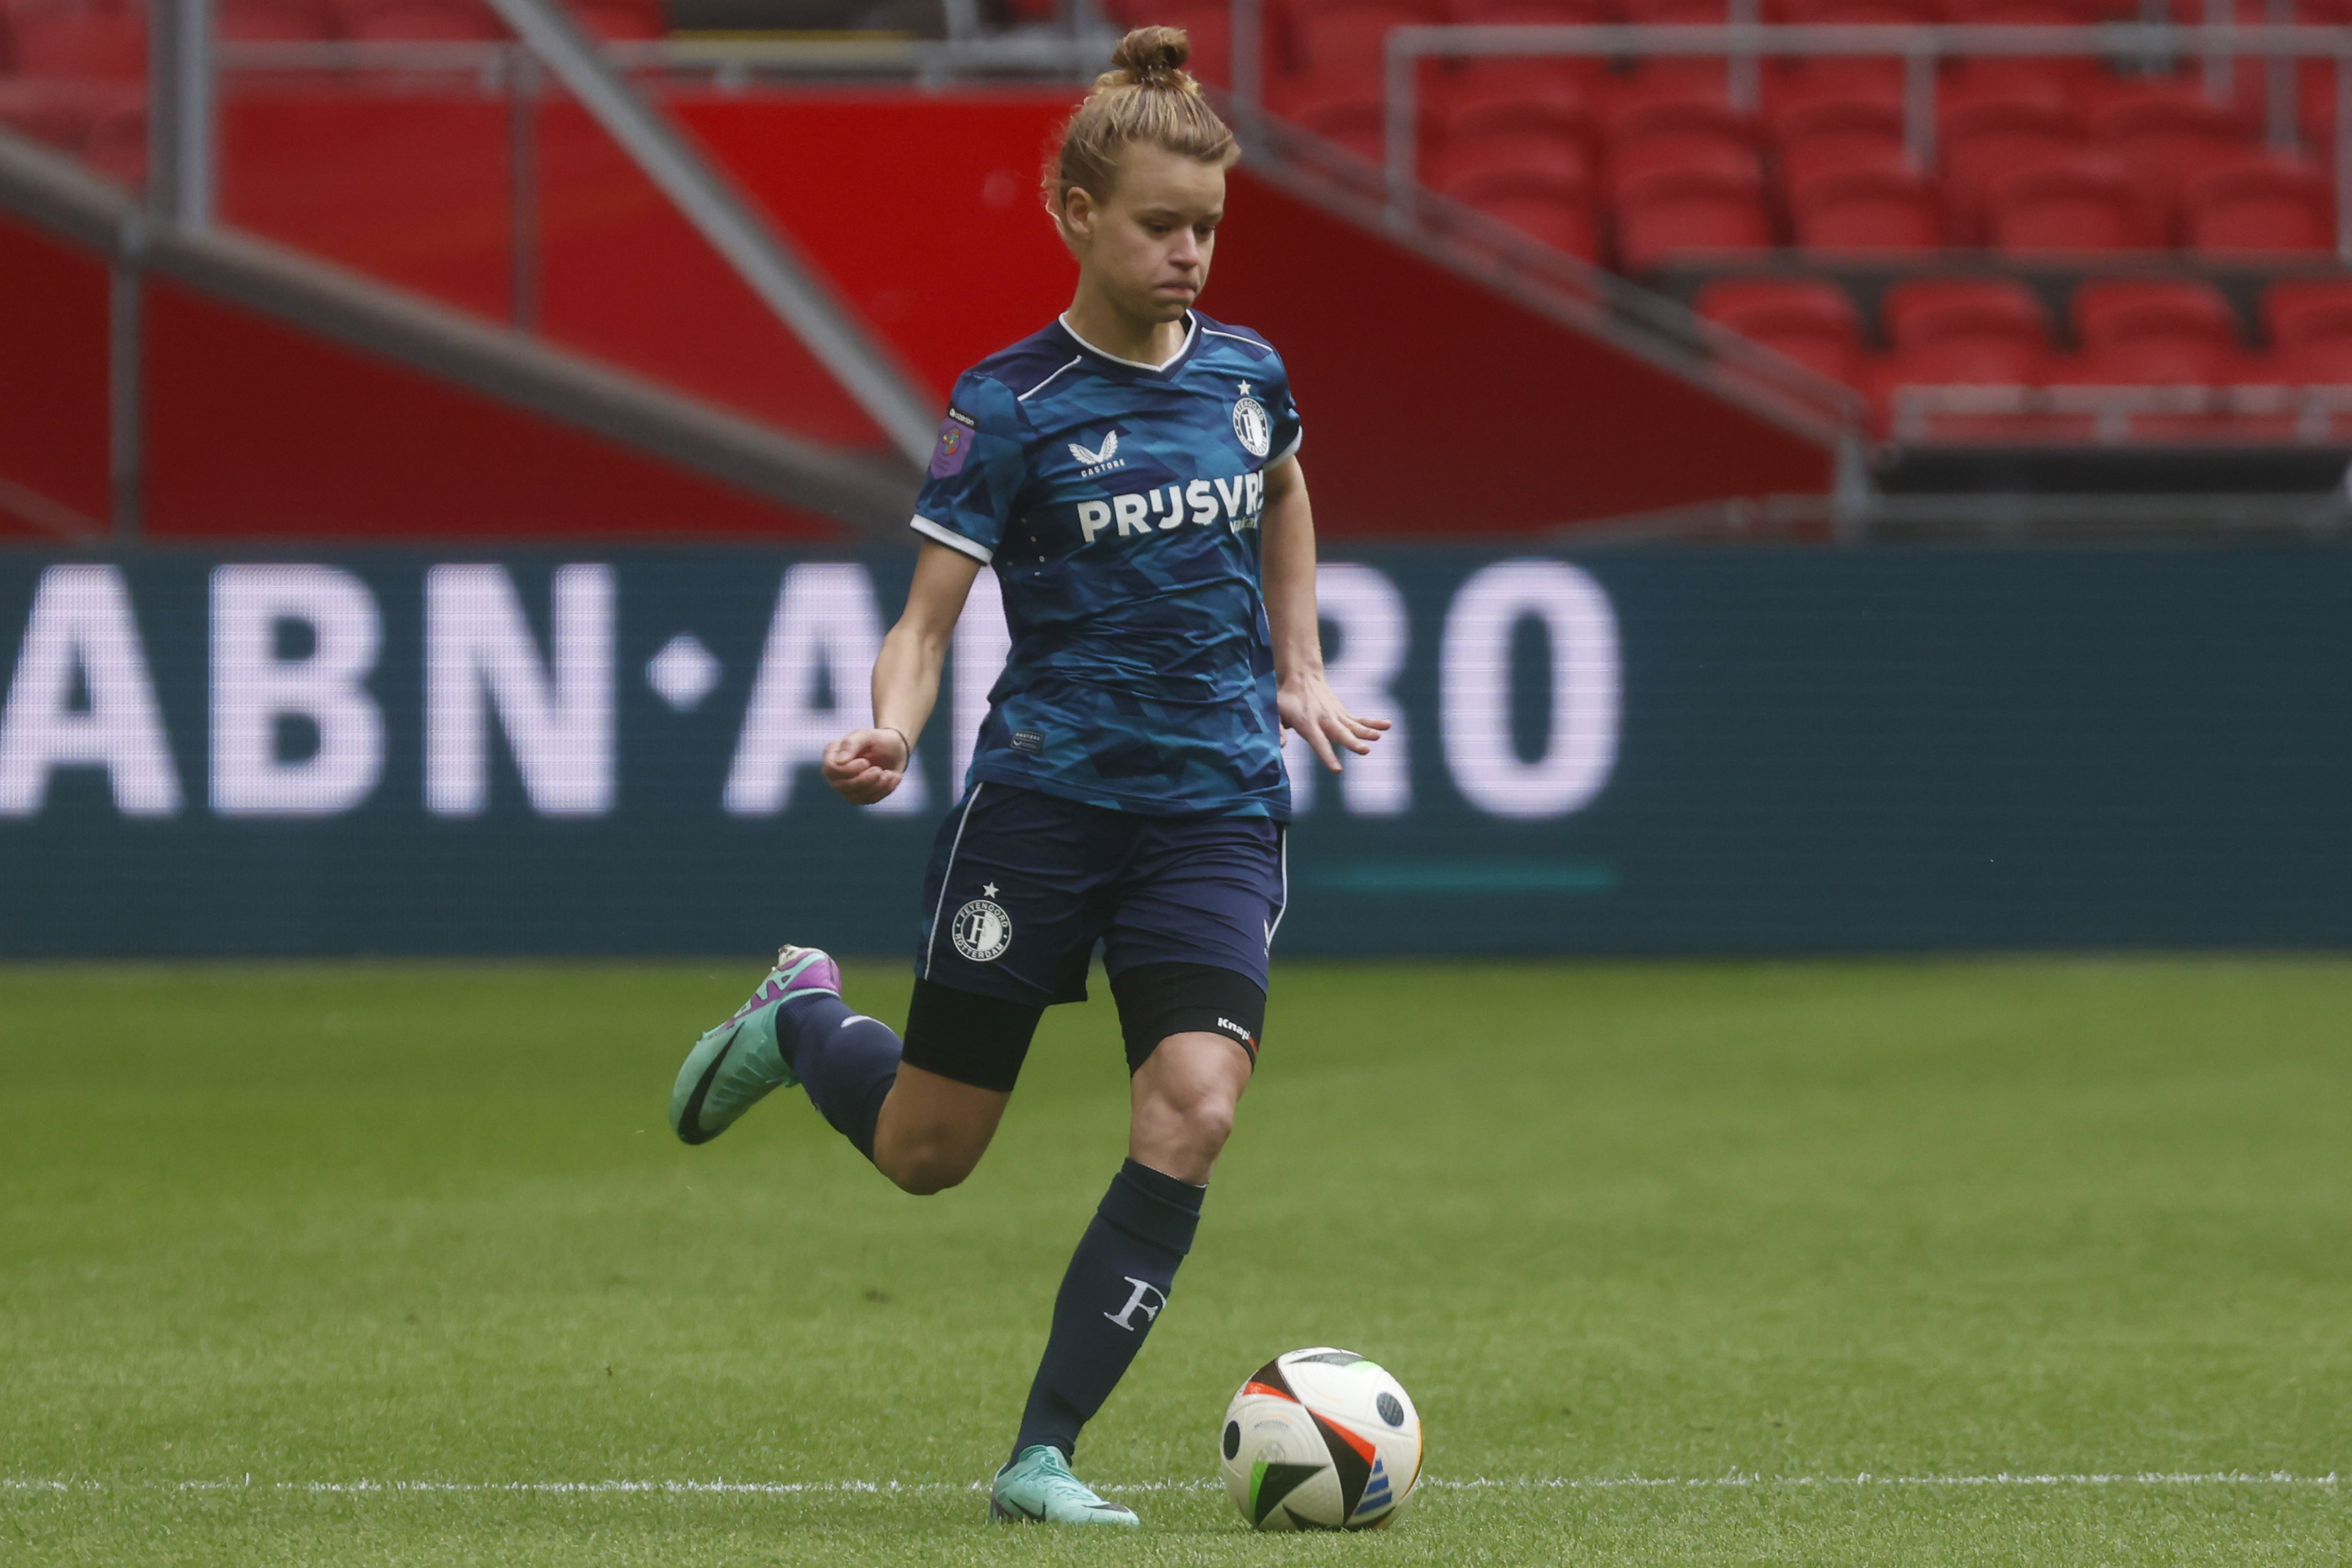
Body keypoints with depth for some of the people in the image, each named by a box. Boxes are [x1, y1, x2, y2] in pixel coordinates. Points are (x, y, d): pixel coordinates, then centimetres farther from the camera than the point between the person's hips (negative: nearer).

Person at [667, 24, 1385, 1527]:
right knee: (924, 1151, 6)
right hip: (1046, 795, -3)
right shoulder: (1011, 407, -8)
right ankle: (801, 1017, 42)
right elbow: (924, 624, -9)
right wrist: (889, 733, -29)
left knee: (1192, 1110, -19)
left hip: (1219, 809, 3)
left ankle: (1044, 1455, -10)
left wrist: (1300, 669, 21)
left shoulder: (1247, 374, 5)